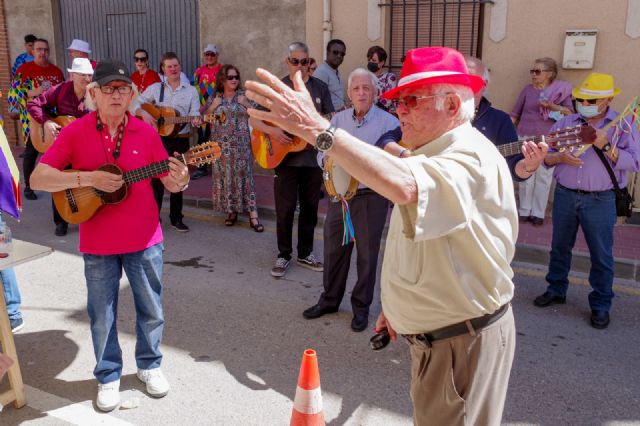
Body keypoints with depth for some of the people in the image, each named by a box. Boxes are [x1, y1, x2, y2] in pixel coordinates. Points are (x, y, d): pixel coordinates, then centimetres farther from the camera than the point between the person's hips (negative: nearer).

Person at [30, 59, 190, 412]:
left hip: (145, 240, 1)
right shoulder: (75, 132, -6)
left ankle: (149, 365, 36)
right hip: (98, 244, -1)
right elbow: (38, 179, -10)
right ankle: (108, 376, 32)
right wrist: (88, 178, -22)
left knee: (152, 310, 13)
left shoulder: (146, 133, -2)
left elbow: (170, 183, 1)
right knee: (102, 316, 12)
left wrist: (180, 180, -23)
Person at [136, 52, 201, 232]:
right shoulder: (155, 88, 5)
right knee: (157, 179, 0)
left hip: (181, 141, 1)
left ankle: (176, 218, 20)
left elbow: (195, 115, -1)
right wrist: (144, 114, -14)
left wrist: (196, 121, -23)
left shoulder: (191, 91, 6)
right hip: (159, 138, -1)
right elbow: (136, 104, 6)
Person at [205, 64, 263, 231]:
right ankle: (232, 211, 18)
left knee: (244, 176, -5)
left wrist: (246, 104, -13)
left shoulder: (244, 95, 5)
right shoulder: (214, 97, 8)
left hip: (241, 143, -2)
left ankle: (253, 216, -4)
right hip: (221, 144, 2)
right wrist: (214, 106, -7)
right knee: (225, 177, 4)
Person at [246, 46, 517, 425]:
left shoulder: (471, 158, -24)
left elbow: (403, 186, -46)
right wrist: (398, 305, 20)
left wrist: (317, 129, -46)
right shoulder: (433, 155, 11)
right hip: (433, 334, 9)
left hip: (466, 339, -9)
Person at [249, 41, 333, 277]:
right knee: (285, 210, 2)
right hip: (284, 158, -2)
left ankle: (305, 254, 25)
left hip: (313, 158, 2)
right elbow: (253, 118, 0)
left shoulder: (320, 88, 5)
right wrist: (271, 130, -17)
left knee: (310, 208, 10)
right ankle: (283, 255, 17)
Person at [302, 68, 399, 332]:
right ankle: (330, 299, 31)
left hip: (371, 196, -4)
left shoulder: (389, 123, -9)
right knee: (333, 249, 13)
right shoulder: (338, 120, 7)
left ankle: (361, 307, 21)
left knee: (367, 253, 5)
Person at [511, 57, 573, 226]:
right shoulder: (528, 89, 6)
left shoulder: (561, 89, 3)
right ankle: (524, 211, 16)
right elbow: (515, 114, 7)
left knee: (544, 177, 2)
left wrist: (552, 106, -16)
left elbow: (570, 113, -1)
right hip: (526, 138, 1)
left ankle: (538, 213, 13)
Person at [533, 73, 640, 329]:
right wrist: (561, 157, -15)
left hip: (600, 200, -3)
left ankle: (600, 305, 17)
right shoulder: (565, 123, 6)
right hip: (564, 195, 3)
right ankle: (556, 289, 33)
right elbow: (545, 155, 6)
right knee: (559, 246, 15)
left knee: (601, 255, 3)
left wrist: (606, 147, -21)